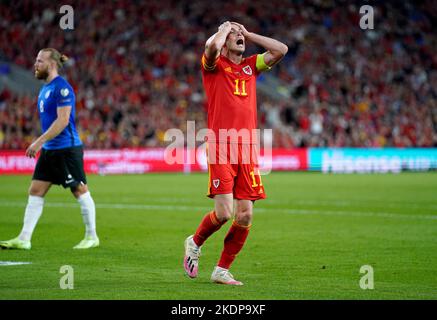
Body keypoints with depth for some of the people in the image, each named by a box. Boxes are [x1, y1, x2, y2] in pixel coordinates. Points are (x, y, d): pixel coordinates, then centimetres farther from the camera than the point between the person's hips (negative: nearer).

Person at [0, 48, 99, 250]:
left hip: (66, 148, -9)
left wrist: (39, 141, -23)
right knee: (35, 191, 4)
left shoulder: (61, 87, -14)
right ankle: (24, 239, 3)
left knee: (80, 191, 1)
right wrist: (41, 143, 18)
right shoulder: (45, 88, 14)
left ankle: (91, 237, 11)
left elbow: (63, 120, -21)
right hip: (49, 150, 9)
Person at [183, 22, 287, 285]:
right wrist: (225, 28, 1)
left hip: (247, 150, 5)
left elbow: (281, 49, 10)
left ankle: (222, 270, 13)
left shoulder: (250, 66, 19)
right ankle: (195, 243, 18)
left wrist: (249, 35, 14)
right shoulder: (214, 66, 4)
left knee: (245, 216, 0)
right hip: (221, 149, -5)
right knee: (224, 212, -12)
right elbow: (212, 46, -19)